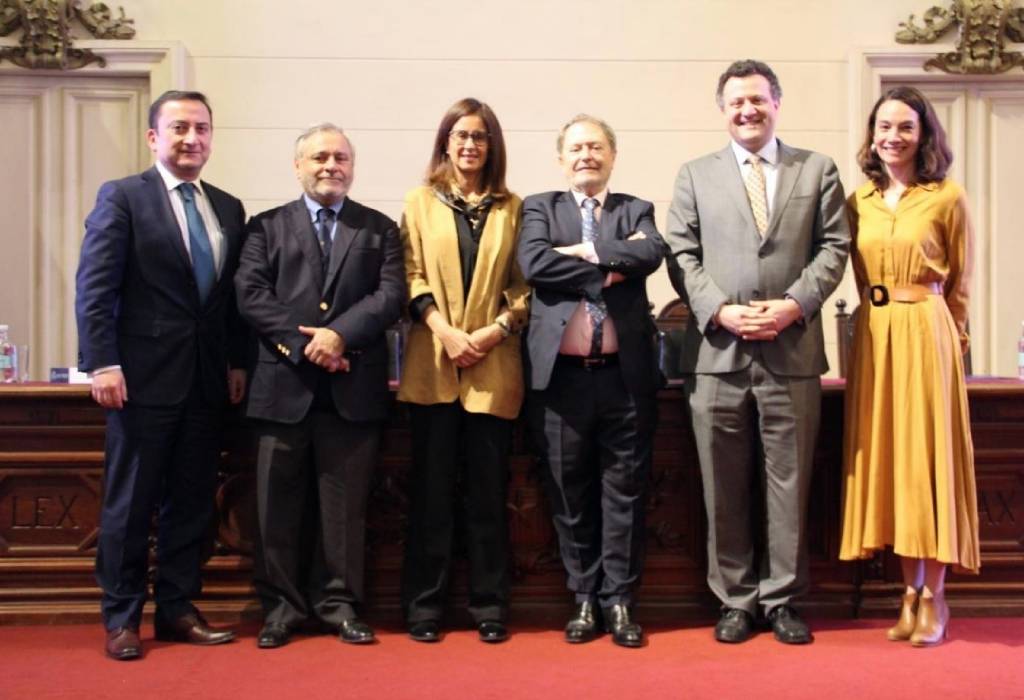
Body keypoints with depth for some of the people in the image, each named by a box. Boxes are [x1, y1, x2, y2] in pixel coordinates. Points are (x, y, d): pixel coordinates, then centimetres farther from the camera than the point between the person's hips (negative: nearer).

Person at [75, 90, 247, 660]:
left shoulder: (229, 209, 12)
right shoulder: (122, 198, -3)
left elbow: (237, 295, 12)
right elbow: (95, 288, -9)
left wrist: (238, 362, 5)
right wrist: (103, 363, -16)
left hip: (208, 380, 5)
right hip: (144, 376, -5)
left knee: (193, 501, 10)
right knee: (130, 503, 4)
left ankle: (177, 608, 21)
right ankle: (122, 619, 15)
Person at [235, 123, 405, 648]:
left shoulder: (380, 229, 12)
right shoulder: (266, 227, 11)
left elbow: (391, 295, -1)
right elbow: (251, 296, -1)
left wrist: (339, 334, -15)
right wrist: (303, 343, -13)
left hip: (353, 388, 0)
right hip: (284, 385, 0)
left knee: (345, 503, 6)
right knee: (279, 504, 5)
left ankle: (338, 603, 17)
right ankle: (282, 605, 16)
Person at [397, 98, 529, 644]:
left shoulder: (512, 208, 10)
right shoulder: (420, 203, 11)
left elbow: (523, 285, 6)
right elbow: (412, 277, 3)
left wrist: (495, 330, -9)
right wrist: (445, 332, -10)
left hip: (492, 367, 0)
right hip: (433, 364, 0)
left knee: (488, 491, 4)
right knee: (431, 489, 3)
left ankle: (489, 606, 14)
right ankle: (424, 605, 12)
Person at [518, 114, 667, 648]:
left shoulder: (636, 210, 13)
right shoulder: (540, 208, 11)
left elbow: (652, 252, -10)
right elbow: (533, 263, -9)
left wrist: (584, 253, -12)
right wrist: (609, 270, -10)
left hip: (625, 374, 0)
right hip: (560, 374, 0)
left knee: (624, 492, 5)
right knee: (569, 494, 8)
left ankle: (618, 599, 17)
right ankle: (585, 598, 21)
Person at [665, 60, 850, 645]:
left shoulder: (818, 170, 11)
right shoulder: (695, 175, 12)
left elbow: (834, 248, 4)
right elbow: (682, 255, 4)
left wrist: (793, 305, -11)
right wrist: (721, 311, -10)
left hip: (793, 351, 0)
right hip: (717, 351, 1)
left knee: (789, 483, 5)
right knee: (725, 488, 6)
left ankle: (782, 600, 18)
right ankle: (736, 601, 18)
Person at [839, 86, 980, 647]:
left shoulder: (948, 199, -2)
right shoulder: (859, 201, 9)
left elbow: (960, 284, 4)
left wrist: (954, 341, 7)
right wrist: (877, 322, 6)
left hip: (925, 336, -4)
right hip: (872, 337, 4)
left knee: (927, 456, 0)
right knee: (885, 456, 6)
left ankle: (933, 598, 10)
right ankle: (911, 591, 16)